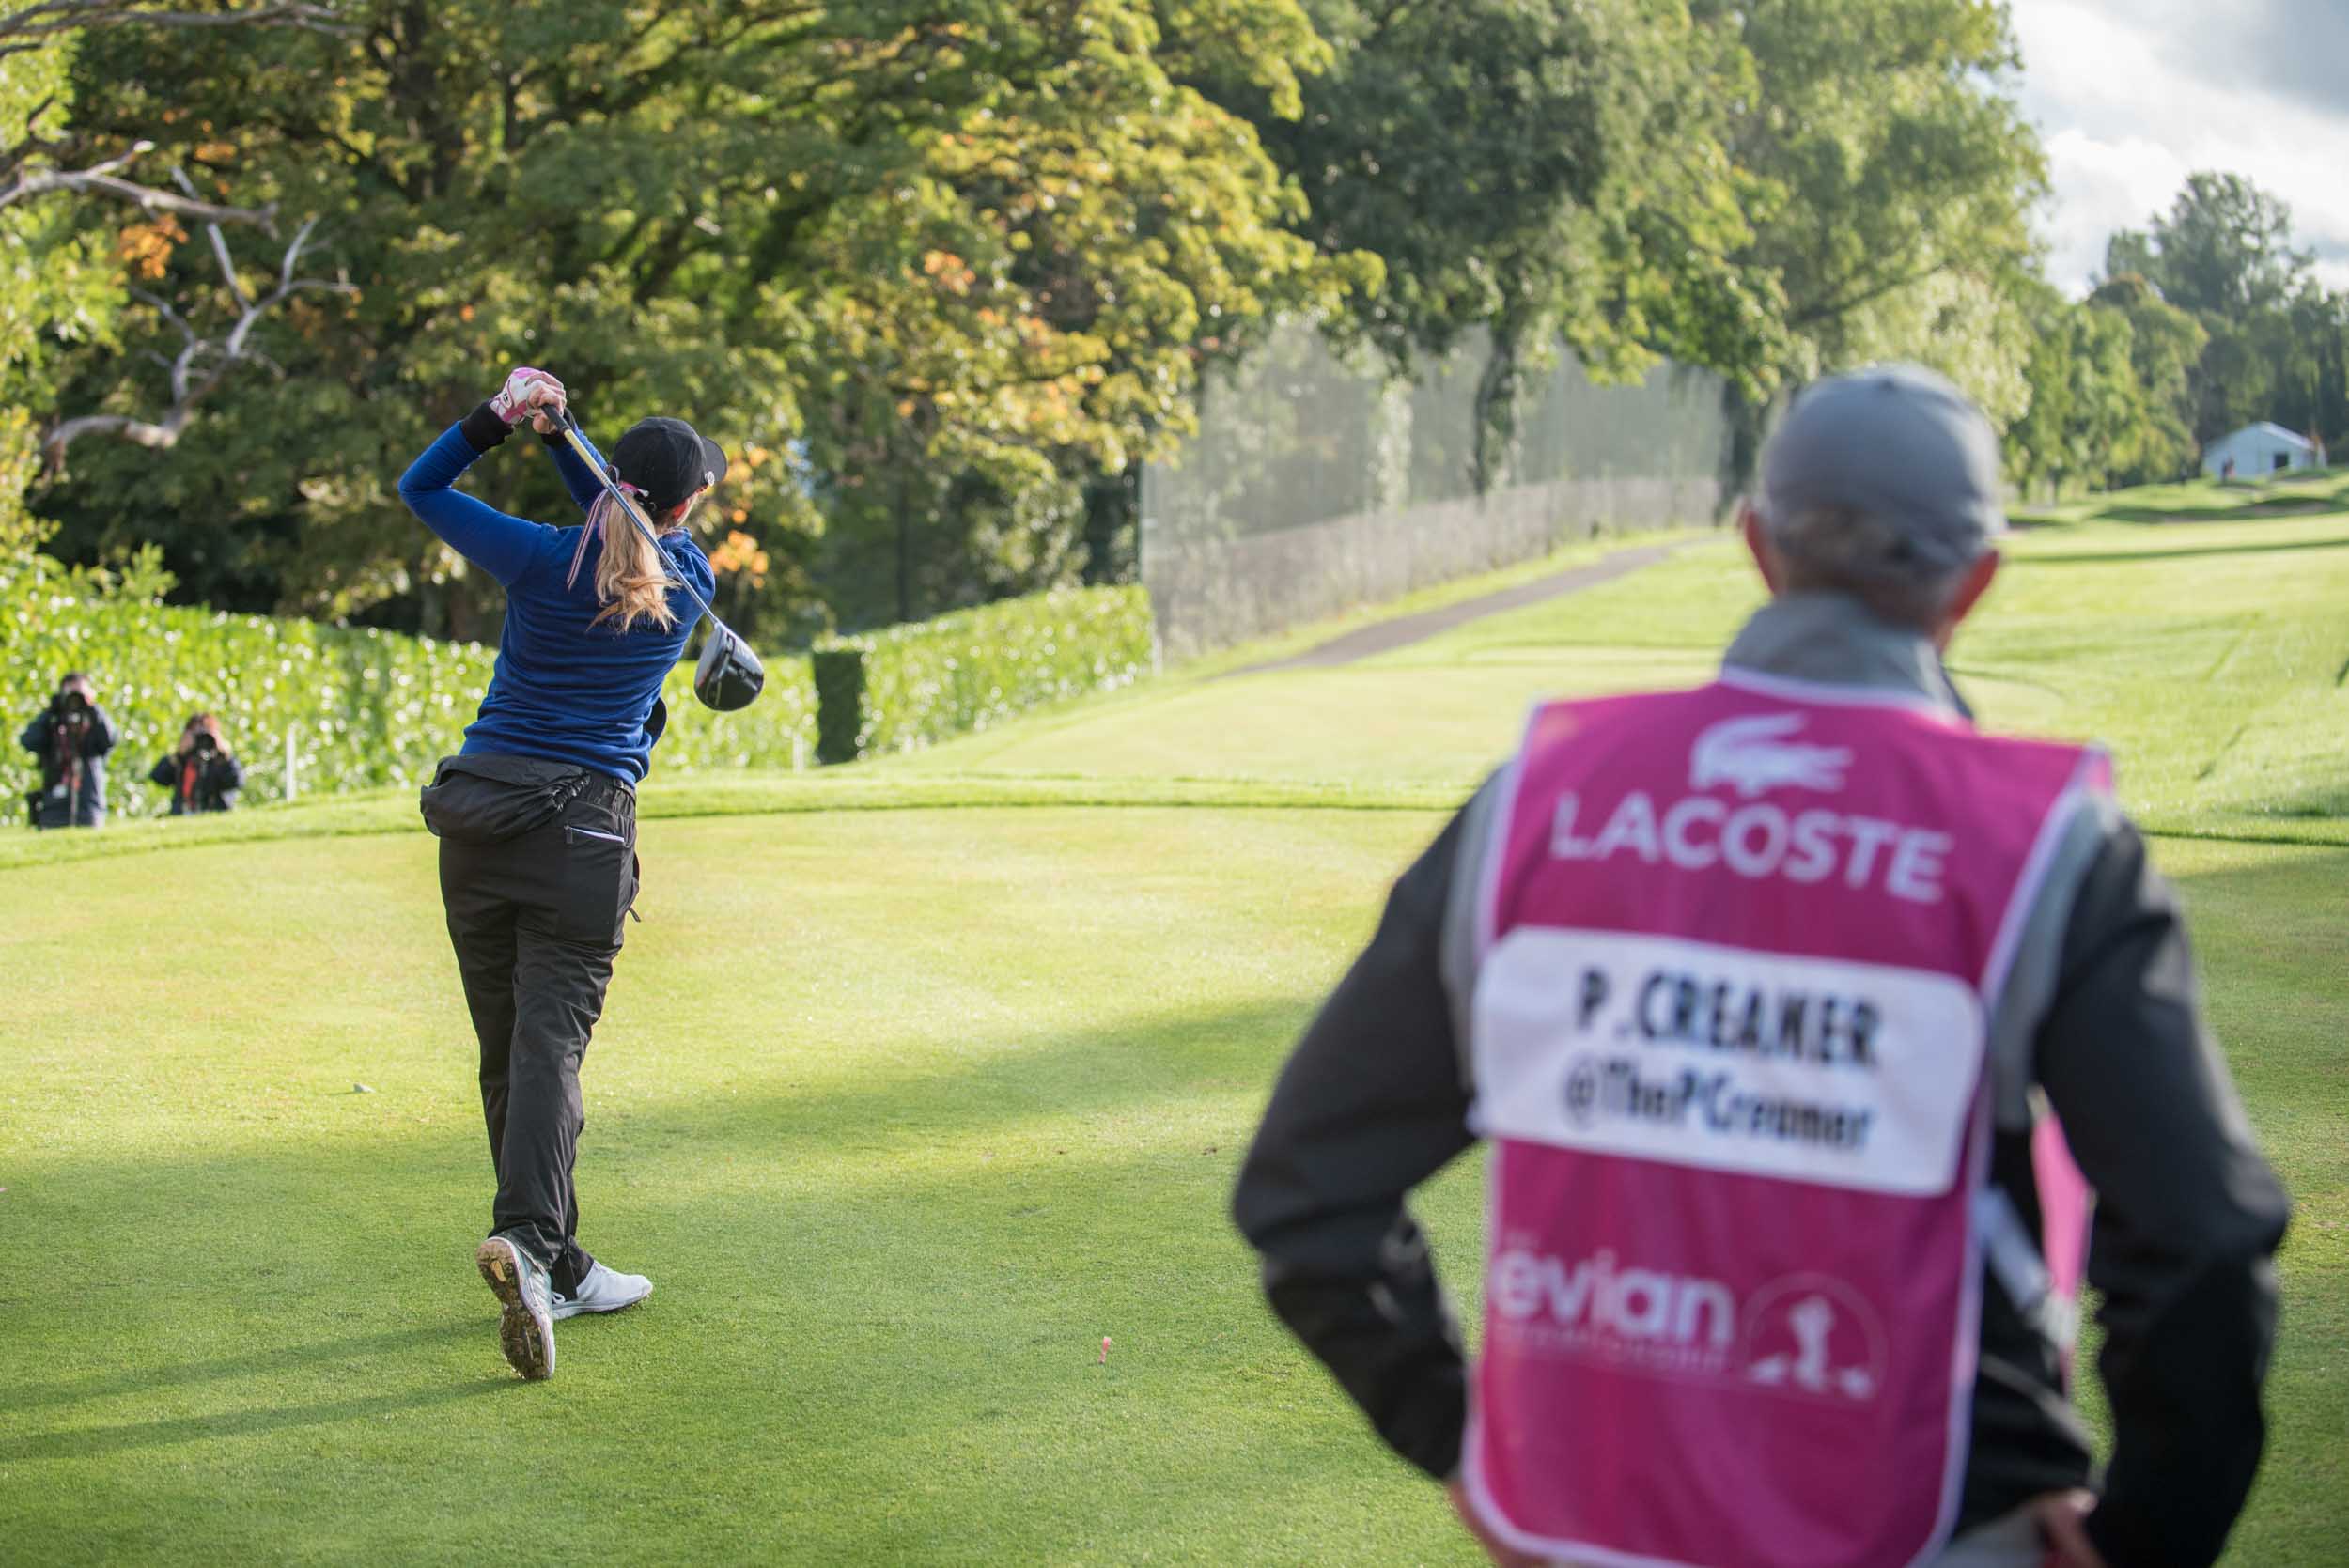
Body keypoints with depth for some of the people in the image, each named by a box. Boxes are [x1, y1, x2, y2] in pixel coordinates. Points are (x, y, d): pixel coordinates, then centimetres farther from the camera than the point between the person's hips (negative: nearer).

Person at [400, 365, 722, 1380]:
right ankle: (525, 1238, -31)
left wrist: (499, 418, 3)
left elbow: (419, 486, 14)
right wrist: (557, 437, 14)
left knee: (506, 1049, 10)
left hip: (475, 825, 2)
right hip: (582, 830, -2)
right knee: (550, 1041, -8)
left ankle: (559, 1270, 15)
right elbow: (629, 531, 24)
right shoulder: (687, 581, 2)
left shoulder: (544, 560, 0)